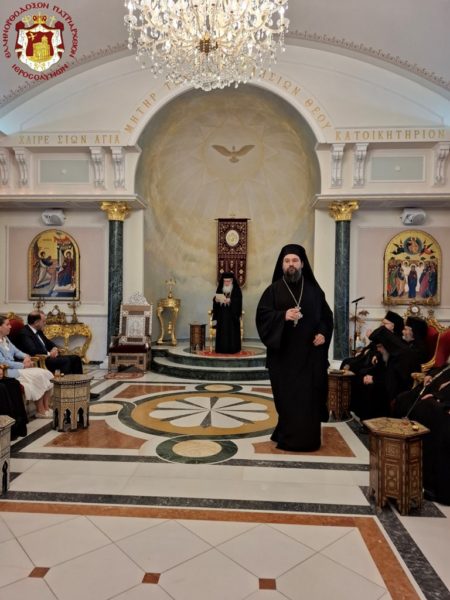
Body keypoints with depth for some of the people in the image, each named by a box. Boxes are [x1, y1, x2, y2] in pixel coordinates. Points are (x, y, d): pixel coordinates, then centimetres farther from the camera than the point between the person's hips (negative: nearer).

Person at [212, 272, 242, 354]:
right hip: (221, 315, 3)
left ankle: (232, 349, -1)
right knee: (221, 332, -3)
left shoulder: (236, 290, 0)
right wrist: (216, 299, -16)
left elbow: (238, 302, -11)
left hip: (232, 315, -3)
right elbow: (214, 301, 6)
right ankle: (222, 349, 2)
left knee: (232, 332, -7)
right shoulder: (220, 290, 11)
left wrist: (229, 300, -25)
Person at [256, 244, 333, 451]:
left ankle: (307, 438, 17)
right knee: (287, 396, 1)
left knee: (309, 396, 4)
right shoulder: (274, 290, 2)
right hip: (283, 353, -2)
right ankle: (288, 437, 14)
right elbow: (262, 315, -6)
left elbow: (327, 315, 12)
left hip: (309, 353, 2)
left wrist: (323, 333, -6)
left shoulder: (314, 289, 9)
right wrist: (283, 316, -21)